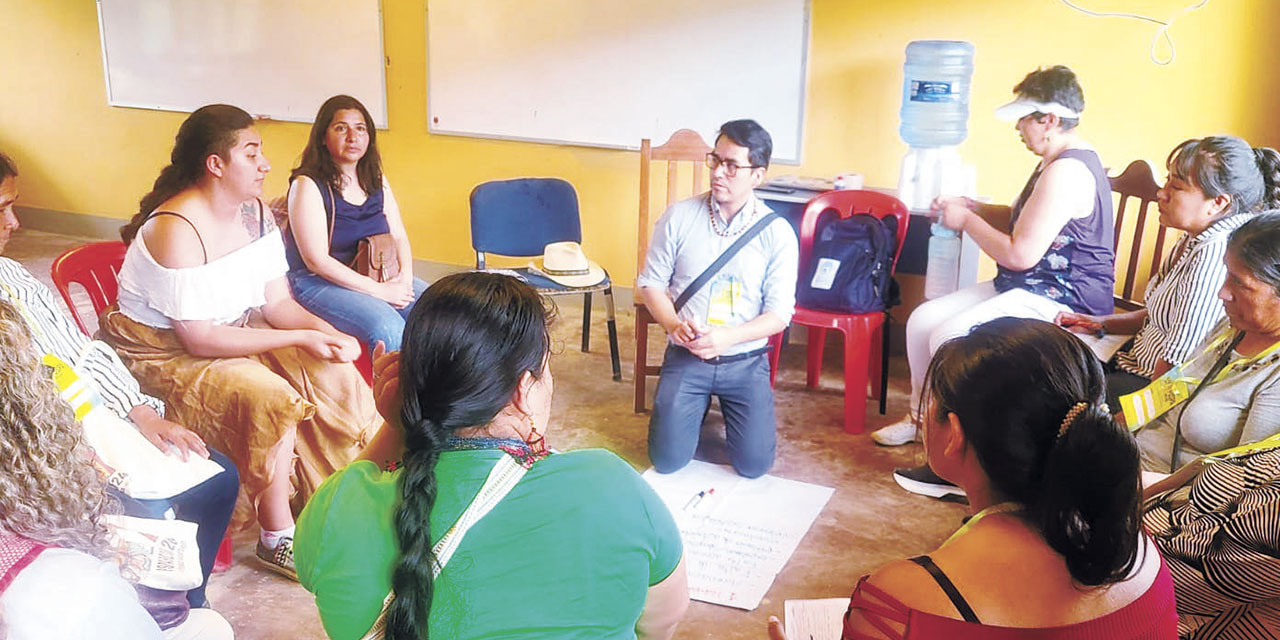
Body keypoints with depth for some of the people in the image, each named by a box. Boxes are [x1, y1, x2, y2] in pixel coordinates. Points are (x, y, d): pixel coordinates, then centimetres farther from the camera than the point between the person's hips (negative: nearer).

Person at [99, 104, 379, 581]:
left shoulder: (255, 212, 0)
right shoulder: (176, 232, -26)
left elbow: (277, 302, 2)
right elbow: (200, 340, -26)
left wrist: (327, 332, -18)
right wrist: (300, 338, -26)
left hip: (236, 330, 8)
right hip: (162, 352, -8)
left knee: (333, 374, -9)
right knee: (269, 398, -29)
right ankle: (277, 538, -12)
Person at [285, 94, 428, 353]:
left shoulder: (377, 181, 12)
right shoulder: (307, 185, -9)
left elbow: (399, 237, 14)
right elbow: (317, 261, -15)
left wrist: (405, 277, -9)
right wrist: (379, 291, -19)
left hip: (379, 277, 6)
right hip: (318, 283, -6)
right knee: (388, 328, -33)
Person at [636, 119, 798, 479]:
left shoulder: (777, 234, -7)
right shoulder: (679, 216, -5)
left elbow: (780, 313, -7)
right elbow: (651, 281, 2)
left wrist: (727, 337, -23)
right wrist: (673, 324, -17)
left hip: (745, 362, 0)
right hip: (685, 356, 1)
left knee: (754, 464, -7)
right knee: (667, 460, -7)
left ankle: (725, 408, 26)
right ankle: (700, 405, 26)